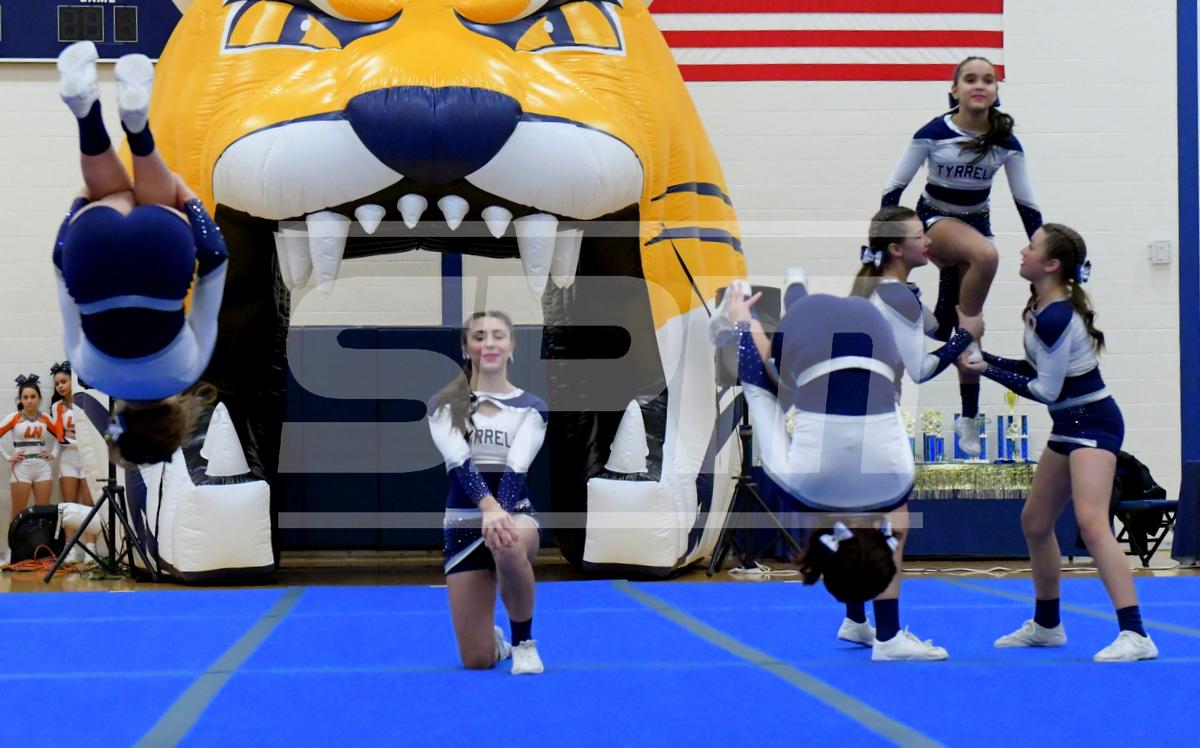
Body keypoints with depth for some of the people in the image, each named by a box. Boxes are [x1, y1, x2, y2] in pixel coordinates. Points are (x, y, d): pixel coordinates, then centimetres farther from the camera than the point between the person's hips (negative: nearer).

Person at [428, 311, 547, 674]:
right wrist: (488, 507, -34)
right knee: (477, 660, -5)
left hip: (515, 513, -1)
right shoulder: (444, 404, 3)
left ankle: (524, 642, -14)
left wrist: (500, 514, -33)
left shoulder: (531, 407, 3)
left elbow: (516, 467, -13)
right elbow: (459, 461, -15)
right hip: (463, 522, 1)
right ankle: (495, 639, 36)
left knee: (508, 547, -41)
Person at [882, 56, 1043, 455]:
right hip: (934, 220, -3)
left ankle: (968, 419, 12)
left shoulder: (1006, 144, -11)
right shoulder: (934, 133, -18)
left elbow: (1026, 203, -2)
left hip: (976, 222, 3)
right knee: (986, 255, -37)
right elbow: (895, 186, -11)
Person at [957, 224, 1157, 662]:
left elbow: (1045, 390, -19)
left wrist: (988, 371, -14)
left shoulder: (1055, 317, -22)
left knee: (1091, 523, -23)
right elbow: (1040, 370, 14)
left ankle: (1135, 635, -28)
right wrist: (984, 357, 9)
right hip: (1069, 425, 11)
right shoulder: (1042, 308, 6)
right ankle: (1046, 626, 34)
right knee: (1034, 522, 17)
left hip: (1093, 423, -11)